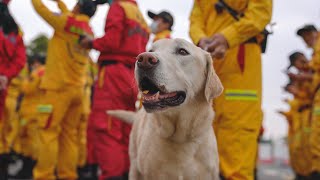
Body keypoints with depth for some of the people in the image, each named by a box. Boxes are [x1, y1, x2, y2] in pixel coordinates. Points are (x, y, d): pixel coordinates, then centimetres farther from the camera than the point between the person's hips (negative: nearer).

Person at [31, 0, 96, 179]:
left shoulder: (68, 22, -8)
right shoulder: (89, 31, 11)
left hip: (59, 87, -6)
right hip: (77, 89, 7)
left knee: (48, 131, -5)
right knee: (69, 133, 8)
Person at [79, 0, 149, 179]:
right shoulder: (141, 18, 24)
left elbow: (112, 41, -12)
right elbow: (133, 48, 15)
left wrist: (92, 43, 4)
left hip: (114, 73, -8)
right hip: (133, 78, 8)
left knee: (105, 130, -9)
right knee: (127, 132, 8)